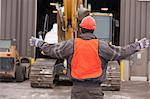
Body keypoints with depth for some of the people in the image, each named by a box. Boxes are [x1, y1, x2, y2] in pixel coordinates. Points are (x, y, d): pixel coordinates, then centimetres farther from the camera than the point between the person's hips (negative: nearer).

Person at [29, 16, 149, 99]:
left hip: (77, 89, 2)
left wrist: (39, 43, 26)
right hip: (94, 89, -2)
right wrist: (138, 45, 12)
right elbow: (120, 53, 1)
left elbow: (53, 50, 8)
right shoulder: (100, 45, -4)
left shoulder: (71, 44, 0)